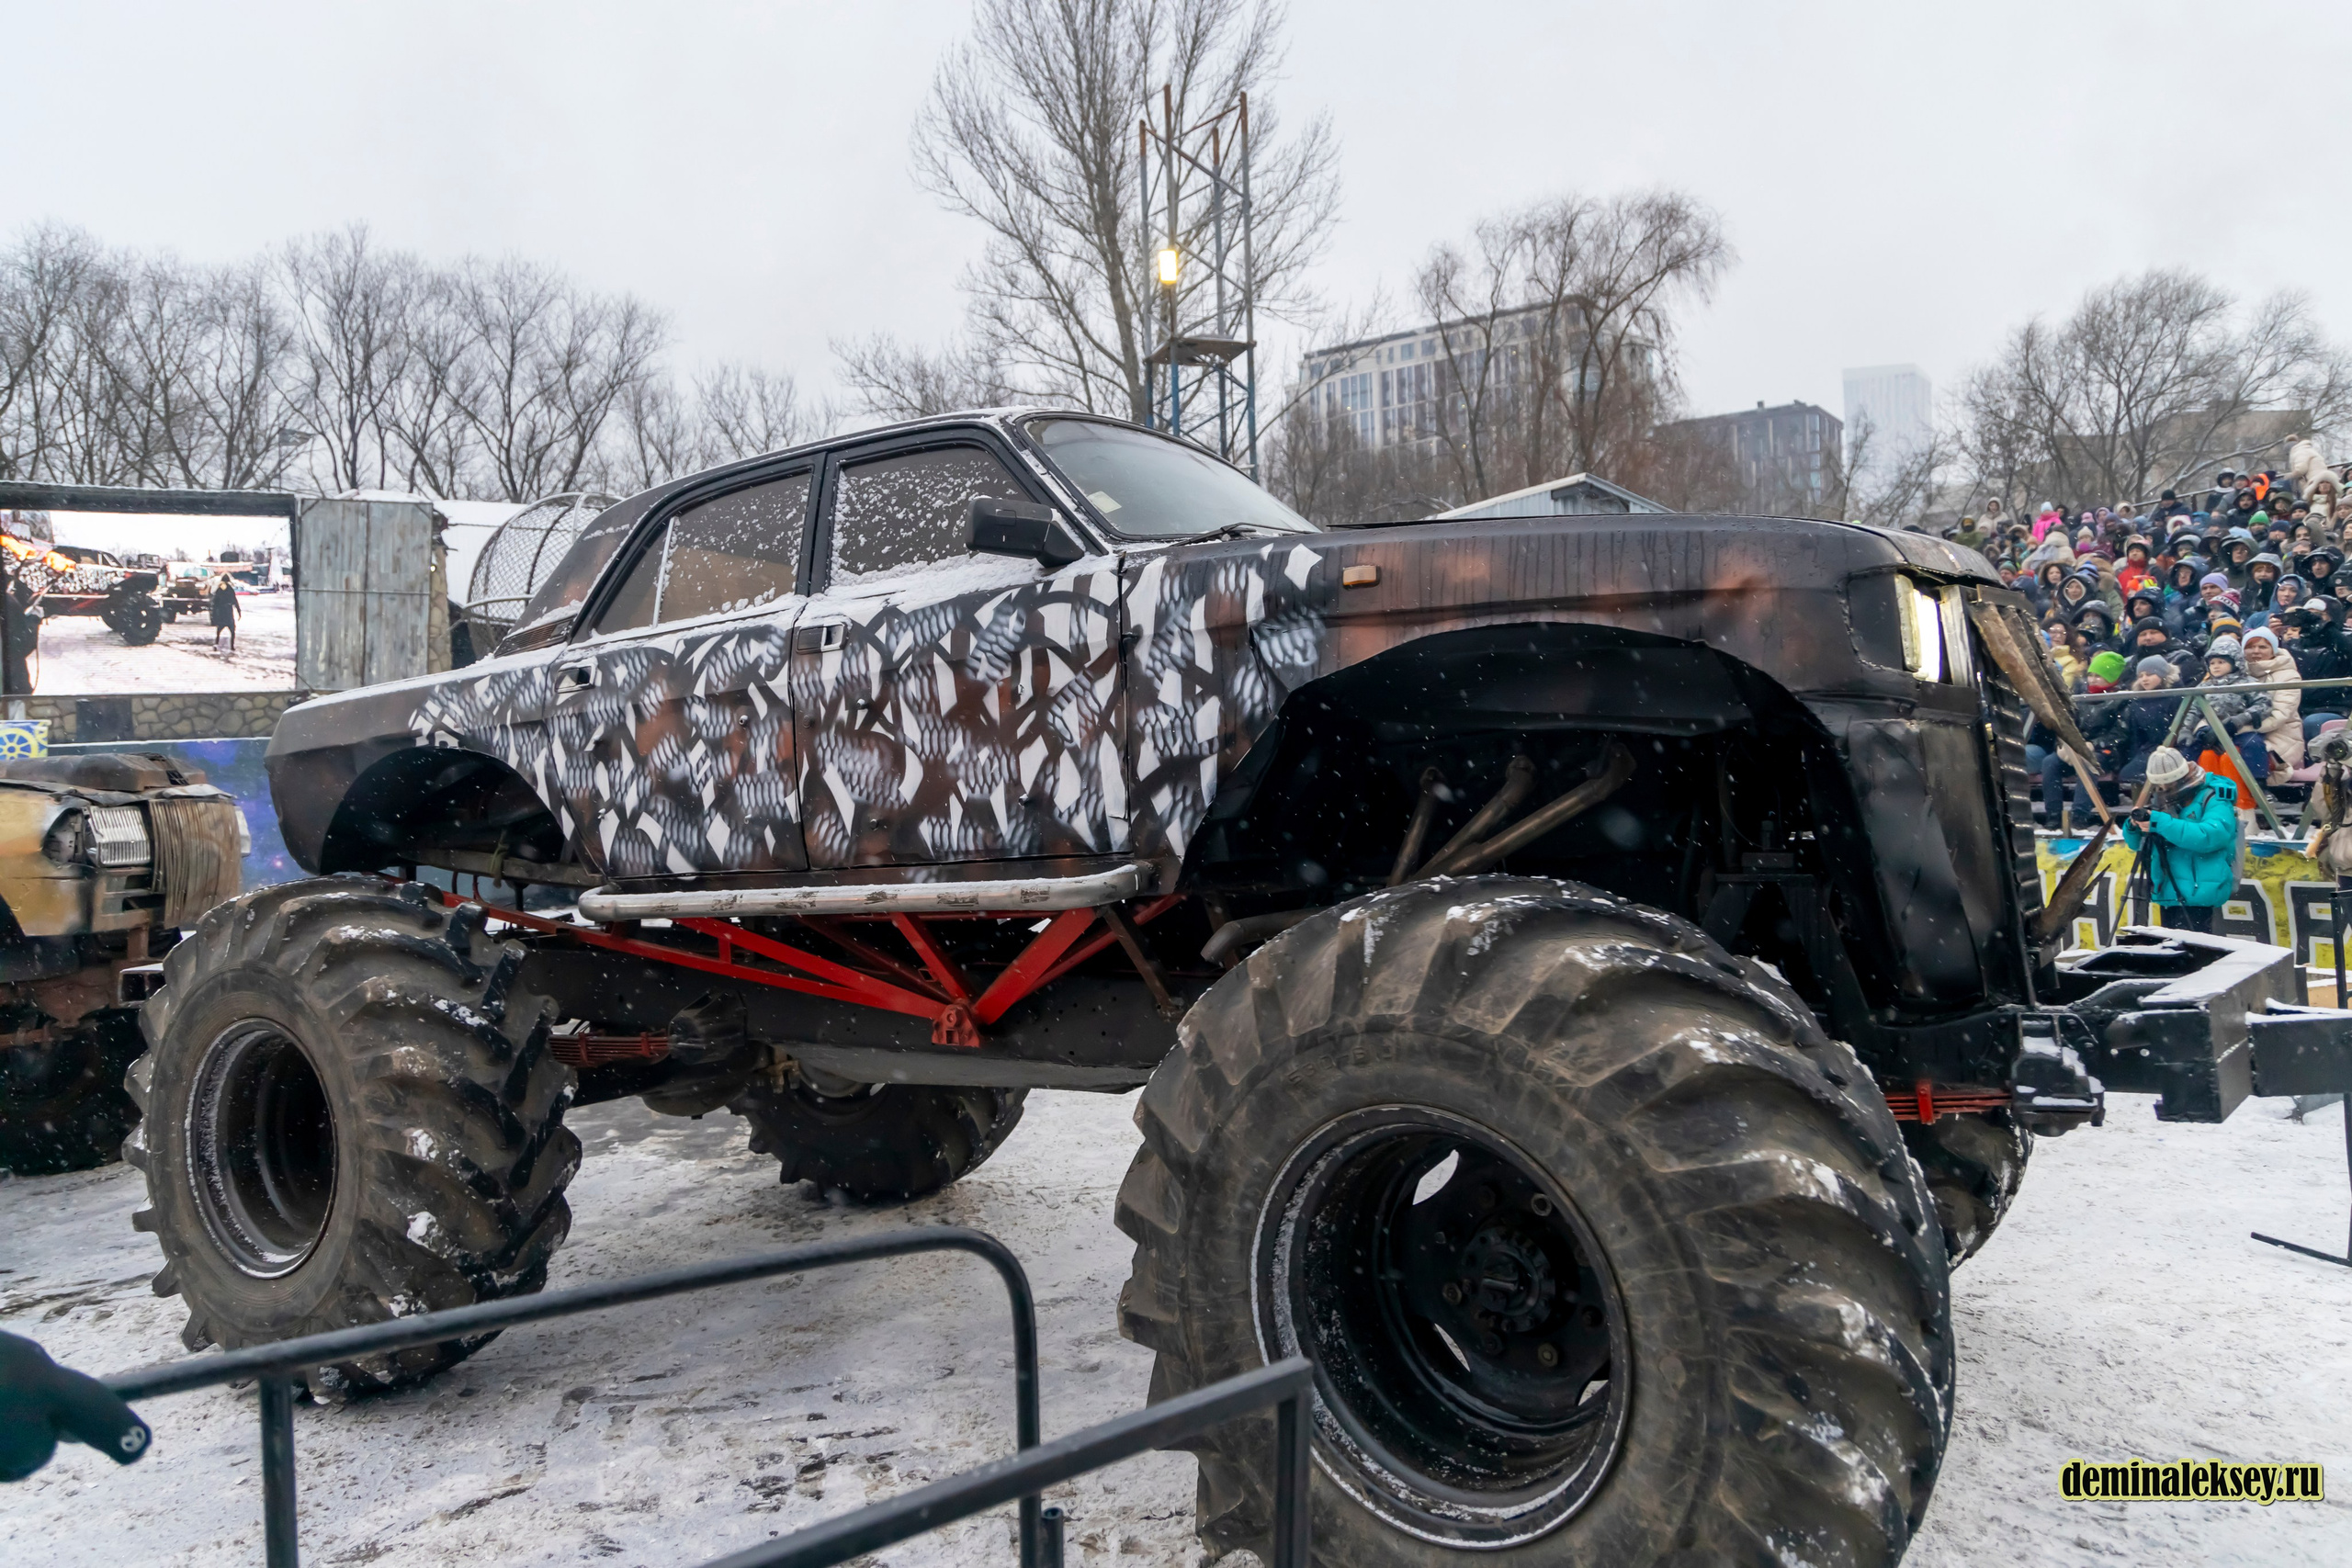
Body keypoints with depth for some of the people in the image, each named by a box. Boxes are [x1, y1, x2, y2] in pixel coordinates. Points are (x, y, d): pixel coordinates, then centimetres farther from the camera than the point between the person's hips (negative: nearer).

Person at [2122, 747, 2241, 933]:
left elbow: (2210, 836, -27)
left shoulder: (2214, 799, -7)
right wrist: (2133, 825, -8)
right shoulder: (2163, 802, 14)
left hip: (2197, 894, -8)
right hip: (2168, 894, 8)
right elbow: (2136, 844, 16)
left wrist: (2161, 823, -29)